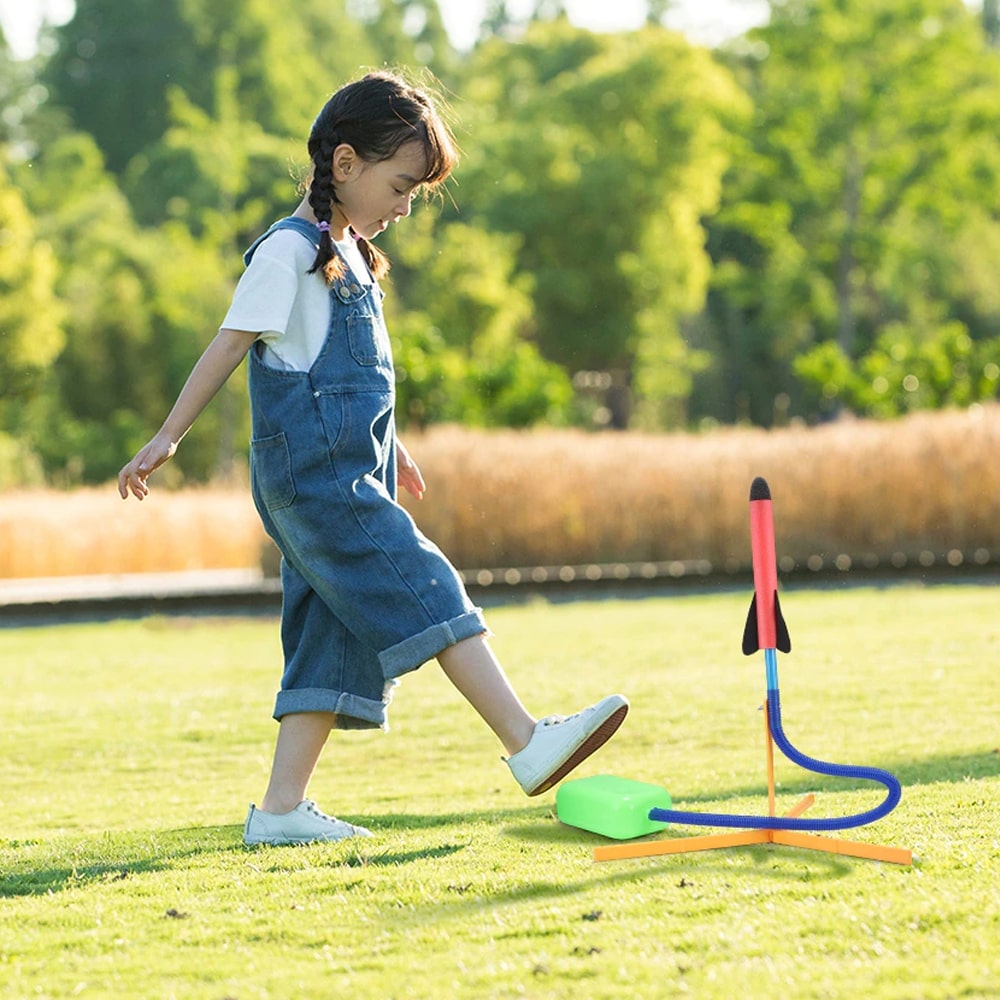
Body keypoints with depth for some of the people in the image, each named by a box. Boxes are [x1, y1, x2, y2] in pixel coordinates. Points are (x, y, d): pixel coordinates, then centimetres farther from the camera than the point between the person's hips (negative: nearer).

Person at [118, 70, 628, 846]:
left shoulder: (348, 252, 20)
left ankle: (282, 808, 5)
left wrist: (390, 449, 36)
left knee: (335, 642, 5)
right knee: (425, 592, -15)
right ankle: (528, 745, -20)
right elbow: (230, 346, -9)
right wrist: (168, 439, -7)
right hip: (312, 473, -10)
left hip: (347, 477, 10)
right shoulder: (289, 252, -9)